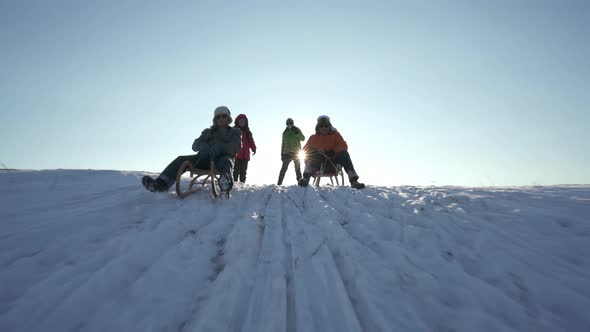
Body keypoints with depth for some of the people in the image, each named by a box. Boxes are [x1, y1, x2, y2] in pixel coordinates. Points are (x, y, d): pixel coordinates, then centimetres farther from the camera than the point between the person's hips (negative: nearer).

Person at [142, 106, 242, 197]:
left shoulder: (235, 132, 18)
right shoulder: (208, 131, 27)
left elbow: (236, 147, -4)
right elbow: (195, 145, 12)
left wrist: (220, 147, -23)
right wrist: (203, 146, -15)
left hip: (223, 157, -5)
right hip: (205, 158, 5)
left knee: (225, 162, -42)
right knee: (181, 160, -19)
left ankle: (225, 185, -75)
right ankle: (161, 184, -37)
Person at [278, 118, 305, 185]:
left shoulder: (296, 130, 6)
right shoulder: (285, 132, 14)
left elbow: (303, 139, -6)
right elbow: (283, 144, 16)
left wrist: (297, 133, -20)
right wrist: (282, 154, 11)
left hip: (296, 153, -2)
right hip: (287, 153, 2)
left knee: (297, 169, 2)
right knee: (284, 168, -3)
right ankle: (279, 183, 0)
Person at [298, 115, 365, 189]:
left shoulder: (335, 134, 18)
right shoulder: (314, 137, 19)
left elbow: (343, 146, 3)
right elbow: (305, 149, 7)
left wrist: (333, 152, -18)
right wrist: (317, 151, -15)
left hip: (333, 160, 0)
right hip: (318, 162, 0)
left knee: (344, 154, -28)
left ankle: (353, 180, -41)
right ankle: (306, 178, -56)